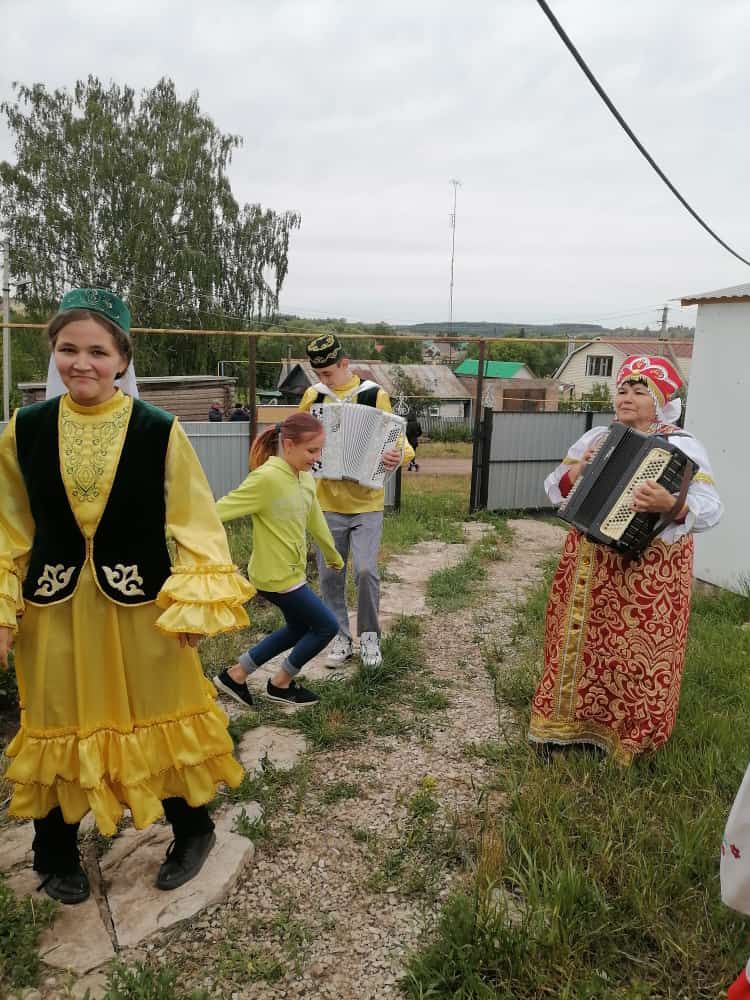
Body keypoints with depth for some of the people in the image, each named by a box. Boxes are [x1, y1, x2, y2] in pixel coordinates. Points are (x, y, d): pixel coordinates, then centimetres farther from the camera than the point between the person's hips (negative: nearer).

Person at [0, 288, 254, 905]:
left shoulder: (160, 431, -11)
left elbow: (196, 522, -7)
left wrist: (196, 602, -13)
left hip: (141, 603, -2)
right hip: (54, 608, 2)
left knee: (159, 720, 14)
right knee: (60, 727, 18)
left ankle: (192, 833, 39)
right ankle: (58, 855, 42)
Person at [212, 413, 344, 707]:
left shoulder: (304, 477, 1)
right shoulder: (267, 478, -25)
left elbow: (315, 519, 16)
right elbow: (220, 510, -24)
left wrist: (333, 554, 27)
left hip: (291, 571, 9)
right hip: (277, 575, -9)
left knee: (299, 629, 23)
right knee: (327, 627, 3)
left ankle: (235, 675, 30)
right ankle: (281, 683, 22)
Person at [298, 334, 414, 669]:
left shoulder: (374, 395, -6)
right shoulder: (313, 396, 3)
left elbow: (395, 439, -6)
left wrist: (398, 457, -28)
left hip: (366, 502, -3)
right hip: (326, 502, 3)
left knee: (366, 570, -11)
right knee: (330, 575, 7)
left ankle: (369, 636, 11)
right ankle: (341, 638, 23)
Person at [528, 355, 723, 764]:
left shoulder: (681, 445, -9)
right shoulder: (595, 437, 9)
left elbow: (709, 508, -20)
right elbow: (554, 487, 13)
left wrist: (670, 504, -40)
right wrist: (577, 470, -8)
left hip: (647, 570, -5)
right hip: (588, 564, 6)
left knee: (635, 651, 2)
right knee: (581, 641, 14)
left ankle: (628, 739, 22)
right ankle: (571, 721, 32)